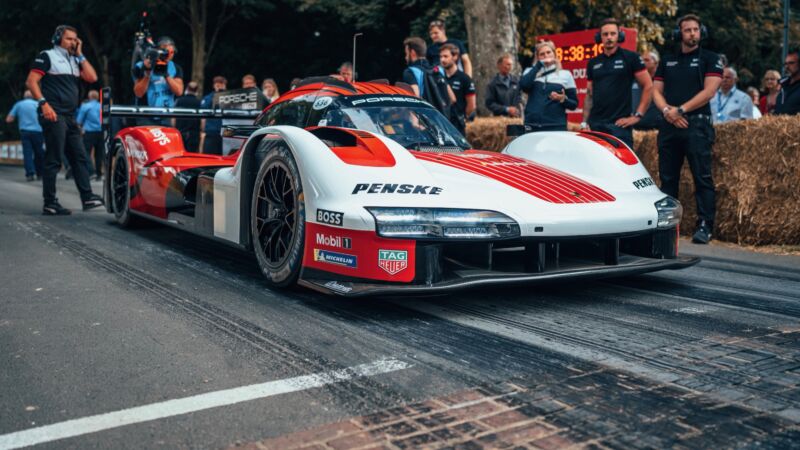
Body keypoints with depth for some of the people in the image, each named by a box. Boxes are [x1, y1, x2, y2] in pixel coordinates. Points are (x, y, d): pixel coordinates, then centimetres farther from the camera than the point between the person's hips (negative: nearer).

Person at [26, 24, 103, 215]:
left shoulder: (74, 61, 21)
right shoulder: (47, 56, 1)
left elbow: (92, 77, 8)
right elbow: (31, 81, -8)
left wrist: (80, 55, 8)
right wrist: (43, 103, -19)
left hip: (70, 117, 8)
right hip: (53, 115, -8)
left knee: (79, 157, 4)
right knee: (53, 160, -7)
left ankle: (87, 197, 5)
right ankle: (50, 204, -4)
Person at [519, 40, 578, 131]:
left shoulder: (565, 74, 10)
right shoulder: (531, 72, 14)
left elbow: (574, 104, 10)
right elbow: (523, 85, -10)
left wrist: (563, 99, -12)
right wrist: (539, 64, -6)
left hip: (556, 127, -1)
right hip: (532, 126, 1)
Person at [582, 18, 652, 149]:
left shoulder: (631, 58, 1)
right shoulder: (593, 63, 14)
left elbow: (648, 86, 0)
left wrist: (638, 115, -6)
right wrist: (584, 122, 8)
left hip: (619, 124, -4)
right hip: (595, 125, 4)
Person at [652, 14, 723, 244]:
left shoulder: (710, 59, 6)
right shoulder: (667, 61, 18)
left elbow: (709, 91, -6)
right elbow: (656, 91, 13)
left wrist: (680, 110, -11)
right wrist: (667, 110, -7)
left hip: (697, 124, -4)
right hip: (669, 125, 5)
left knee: (702, 177, -10)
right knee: (667, 177, 6)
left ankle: (705, 226, -10)